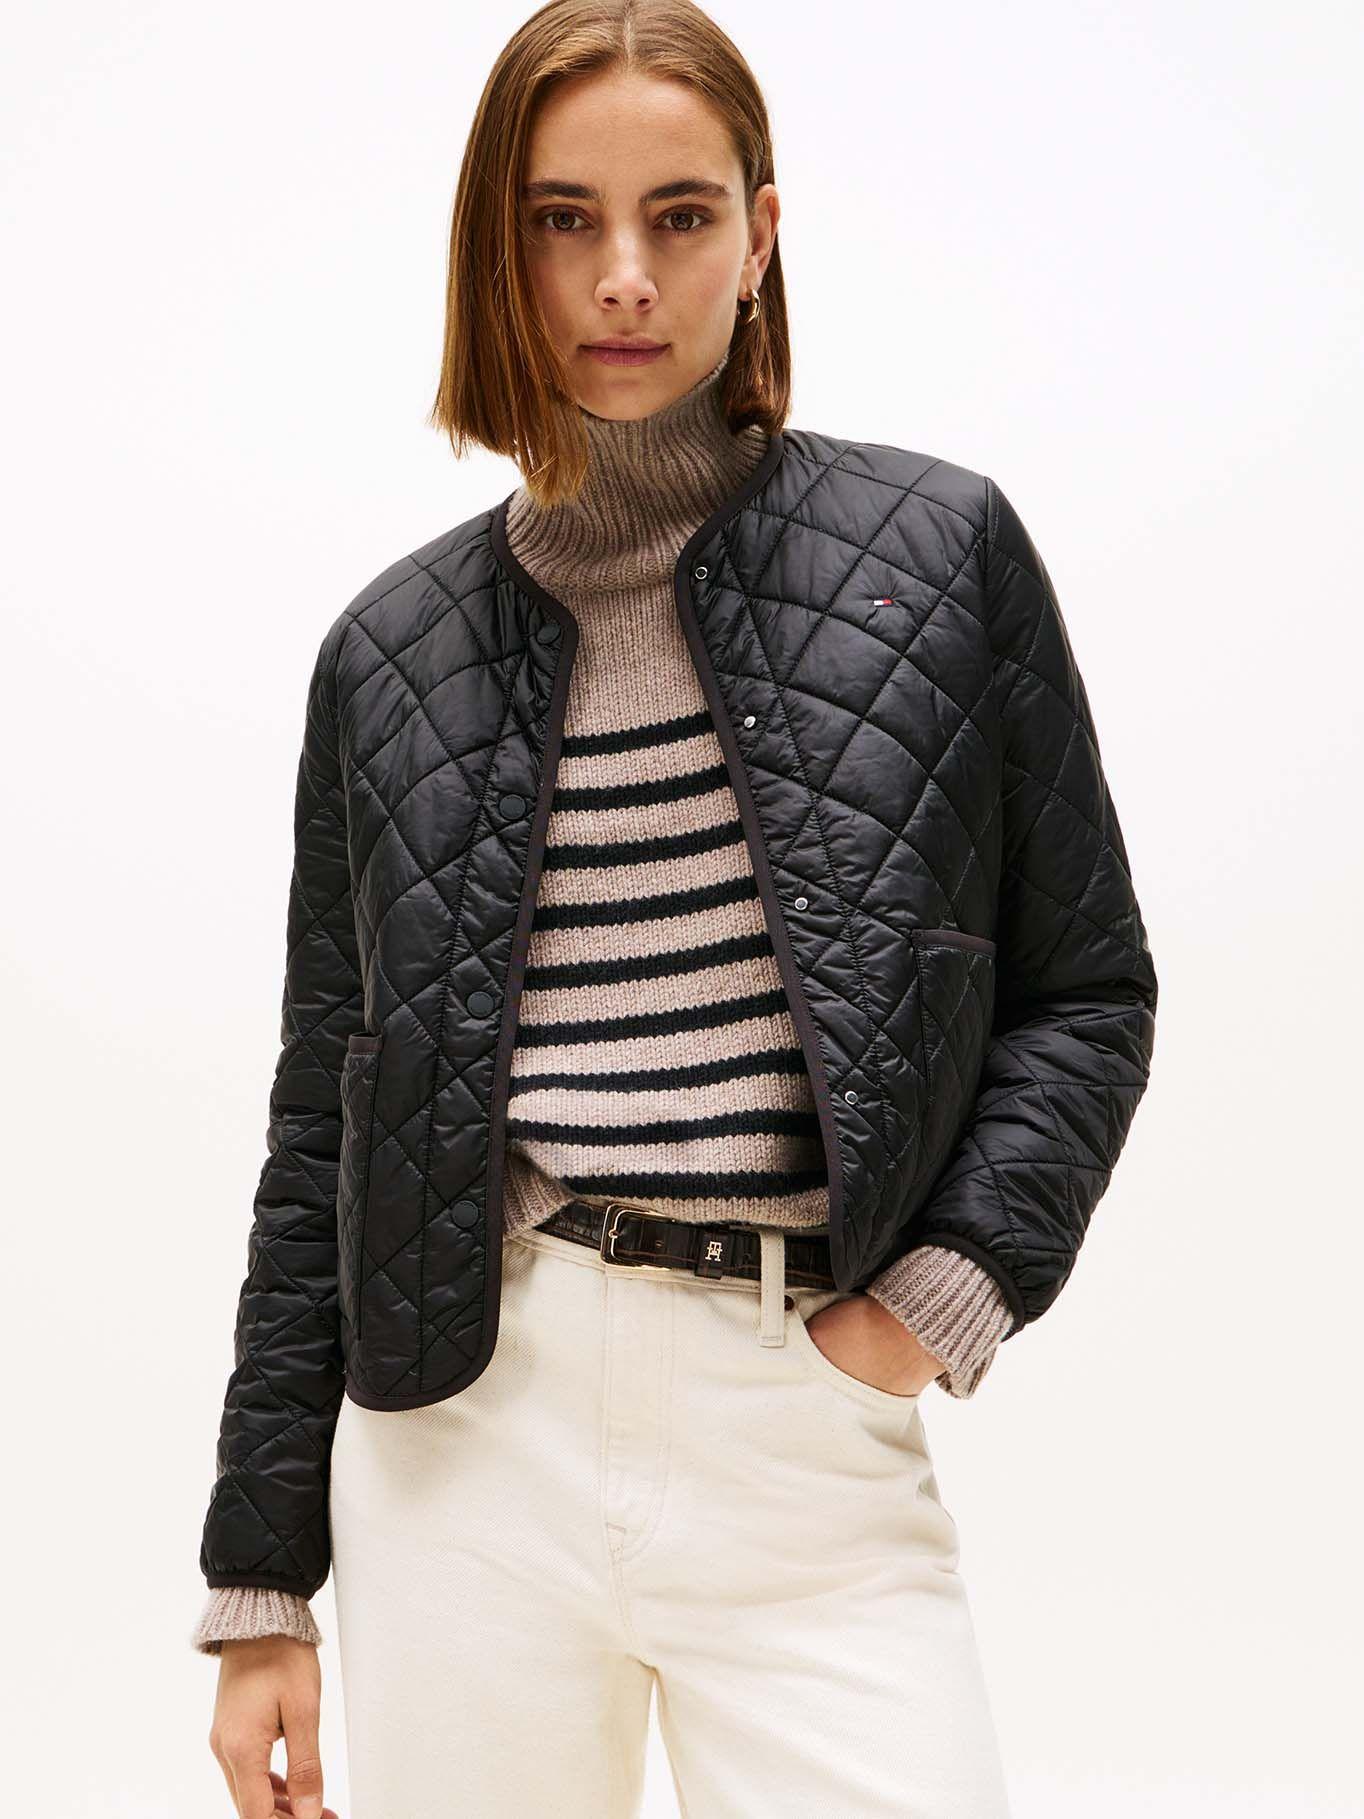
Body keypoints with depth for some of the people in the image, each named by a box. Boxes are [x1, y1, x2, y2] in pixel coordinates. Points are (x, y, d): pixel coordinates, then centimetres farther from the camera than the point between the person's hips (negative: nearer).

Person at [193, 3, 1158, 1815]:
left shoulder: (938, 552, 2)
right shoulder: (396, 649, 6)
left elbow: (1087, 988, 7)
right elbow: (327, 1125, 9)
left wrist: (947, 1293, -8)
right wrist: (261, 1584, 9)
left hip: (811, 1439, -1)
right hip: (465, 1425, 2)